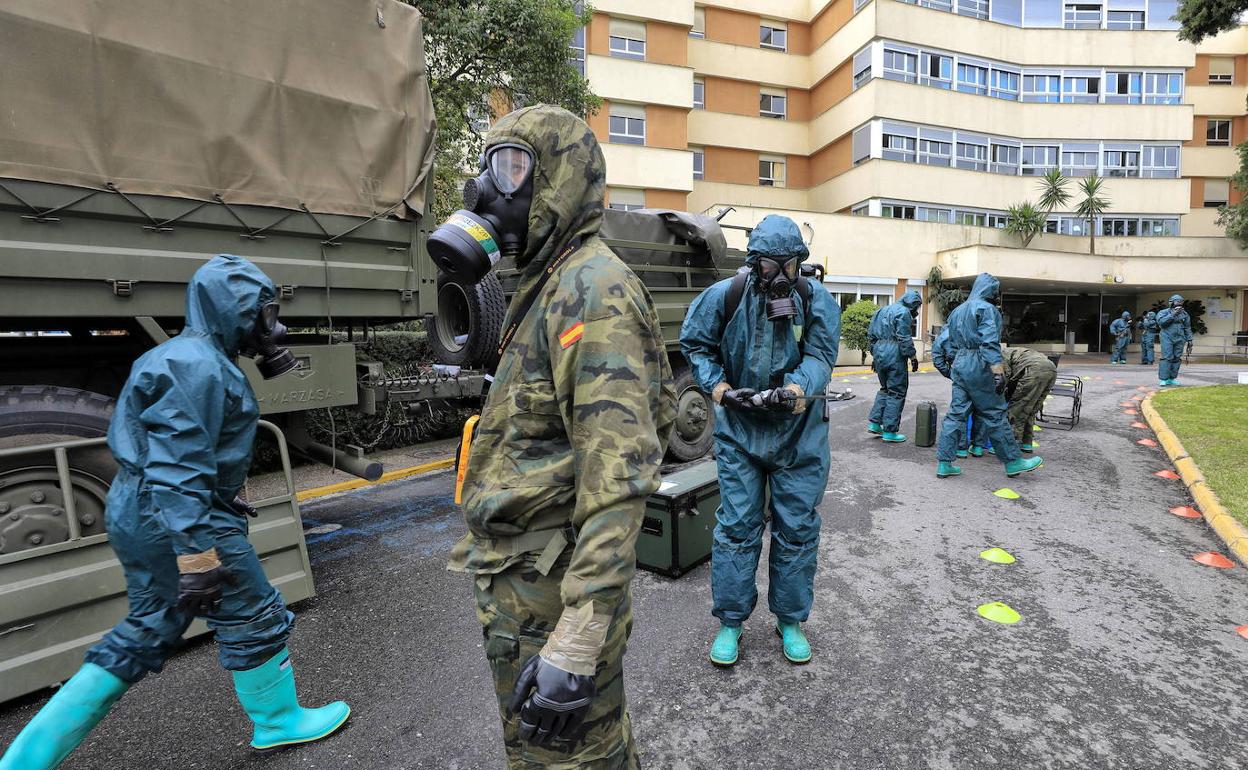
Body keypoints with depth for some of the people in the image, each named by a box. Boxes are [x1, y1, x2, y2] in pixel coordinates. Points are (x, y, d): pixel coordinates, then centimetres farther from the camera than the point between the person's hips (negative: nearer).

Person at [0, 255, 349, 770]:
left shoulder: (178, 356, 15)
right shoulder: (199, 365, -20)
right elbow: (178, 468, -28)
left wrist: (221, 505, 29)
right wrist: (197, 552, -29)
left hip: (138, 514, 11)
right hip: (174, 519, -10)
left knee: (146, 635, 21)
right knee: (255, 619, 6)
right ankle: (278, 722, 25)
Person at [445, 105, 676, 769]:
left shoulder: (592, 289, -20)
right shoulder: (548, 286, 12)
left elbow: (620, 475, -28)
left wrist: (573, 644, -28)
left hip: (551, 593, -9)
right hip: (525, 576, 9)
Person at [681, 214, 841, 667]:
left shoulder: (818, 301, -3)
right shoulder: (725, 296, -5)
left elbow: (821, 355, -11)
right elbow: (693, 342, 4)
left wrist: (800, 388, -33)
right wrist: (715, 383, -11)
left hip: (798, 433, 1)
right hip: (739, 429, -1)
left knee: (797, 528, 9)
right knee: (736, 526, 3)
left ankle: (791, 621, 28)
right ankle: (730, 621, 19)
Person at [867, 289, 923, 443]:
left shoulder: (883, 310, 17)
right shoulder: (903, 312, -9)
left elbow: (871, 334, 19)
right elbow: (904, 339, -16)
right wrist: (913, 357, -9)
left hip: (879, 355, 8)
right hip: (895, 357, -8)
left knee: (885, 389, 21)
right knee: (897, 392, 1)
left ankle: (874, 422, 17)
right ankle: (890, 431, 3)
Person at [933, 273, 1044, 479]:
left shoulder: (958, 310, 18)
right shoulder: (986, 308, -7)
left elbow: (948, 343, 19)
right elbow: (990, 342, -18)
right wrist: (998, 372, -22)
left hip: (959, 364, 8)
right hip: (978, 366, -8)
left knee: (956, 413, 6)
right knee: (994, 414, 1)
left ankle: (944, 463, 4)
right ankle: (1012, 462, 13)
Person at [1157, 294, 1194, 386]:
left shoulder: (1184, 314, 13)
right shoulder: (1164, 312, 2)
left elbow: (1187, 328, 15)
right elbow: (1161, 322, -17)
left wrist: (1189, 340, 10)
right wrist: (1173, 314, -18)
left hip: (1179, 339, 5)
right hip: (1167, 338, -4)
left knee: (1176, 359, 3)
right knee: (1167, 358, -10)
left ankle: (1172, 378, 8)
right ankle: (1163, 379, -9)